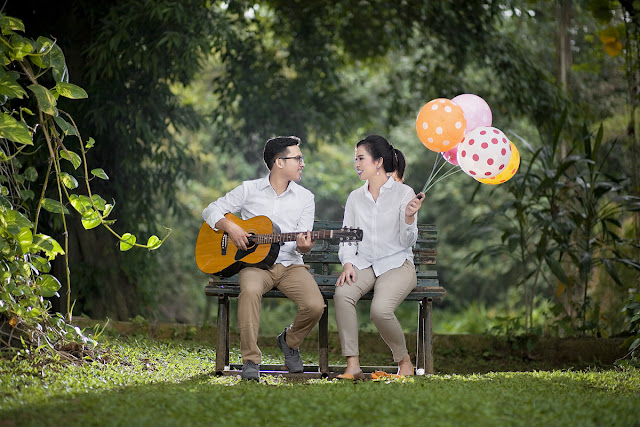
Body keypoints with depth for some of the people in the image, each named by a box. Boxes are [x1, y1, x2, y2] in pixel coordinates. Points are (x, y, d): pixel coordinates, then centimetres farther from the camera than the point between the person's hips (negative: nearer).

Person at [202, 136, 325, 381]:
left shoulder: (305, 198, 11)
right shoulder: (249, 190, 6)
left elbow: (302, 241, 4)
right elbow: (211, 211, 8)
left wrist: (303, 247, -21)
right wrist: (230, 227, -11)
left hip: (290, 264, 2)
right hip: (255, 262, -2)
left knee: (315, 305, -25)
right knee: (250, 290, -38)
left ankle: (290, 341, 10)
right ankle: (251, 360, -29)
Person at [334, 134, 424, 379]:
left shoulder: (404, 194, 1)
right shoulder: (355, 197, 15)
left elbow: (407, 242, -3)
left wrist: (409, 217, -22)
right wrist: (347, 264, -8)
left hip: (396, 264, -4)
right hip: (363, 264, 4)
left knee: (380, 309, -32)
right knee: (342, 294, -31)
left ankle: (404, 361, -4)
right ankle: (353, 366, -31)